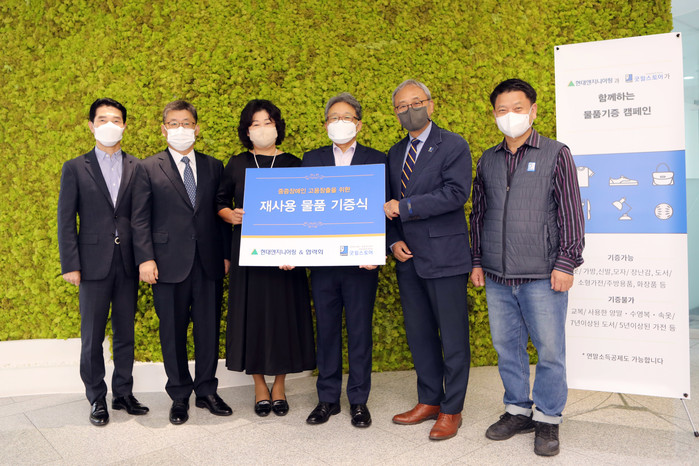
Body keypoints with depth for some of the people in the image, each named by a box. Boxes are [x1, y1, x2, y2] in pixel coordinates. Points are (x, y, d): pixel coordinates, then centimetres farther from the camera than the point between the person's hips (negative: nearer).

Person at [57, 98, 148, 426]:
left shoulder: (137, 168, 7)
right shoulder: (75, 168, 3)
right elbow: (66, 221, 1)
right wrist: (70, 265, -6)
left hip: (128, 264, 2)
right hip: (94, 264, -1)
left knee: (126, 334, 11)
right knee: (92, 337, 6)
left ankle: (123, 394, 25)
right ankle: (97, 400, 21)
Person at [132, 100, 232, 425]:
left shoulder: (214, 167, 11)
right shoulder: (148, 169, 4)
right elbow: (140, 218, 0)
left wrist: (226, 254, 4)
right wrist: (145, 258, -9)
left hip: (209, 264, 2)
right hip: (169, 263, -2)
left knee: (209, 331, 8)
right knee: (173, 333, 7)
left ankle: (206, 391, 24)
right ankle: (179, 396, 23)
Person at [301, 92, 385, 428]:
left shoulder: (376, 160, 3)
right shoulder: (311, 160, 9)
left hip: (360, 262, -2)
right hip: (322, 261, 2)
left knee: (360, 332, 6)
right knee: (326, 331, 11)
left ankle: (358, 401, 22)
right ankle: (327, 399, 25)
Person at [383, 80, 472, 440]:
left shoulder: (453, 146, -4)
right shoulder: (395, 154, 15)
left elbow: (456, 193, -19)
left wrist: (405, 207, -18)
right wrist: (394, 241, 1)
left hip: (444, 257, -6)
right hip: (409, 260, 6)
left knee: (453, 338, 3)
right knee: (419, 335, 14)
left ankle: (451, 411, 18)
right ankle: (429, 401, 30)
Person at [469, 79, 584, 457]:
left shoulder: (556, 154, 1)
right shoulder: (487, 160, 12)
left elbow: (571, 212, -2)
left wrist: (566, 262, -8)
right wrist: (477, 260, 12)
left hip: (542, 276, -4)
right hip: (497, 276, 4)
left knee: (550, 349, 3)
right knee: (507, 346, 12)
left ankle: (548, 419, 21)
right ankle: (517, 410, 29)